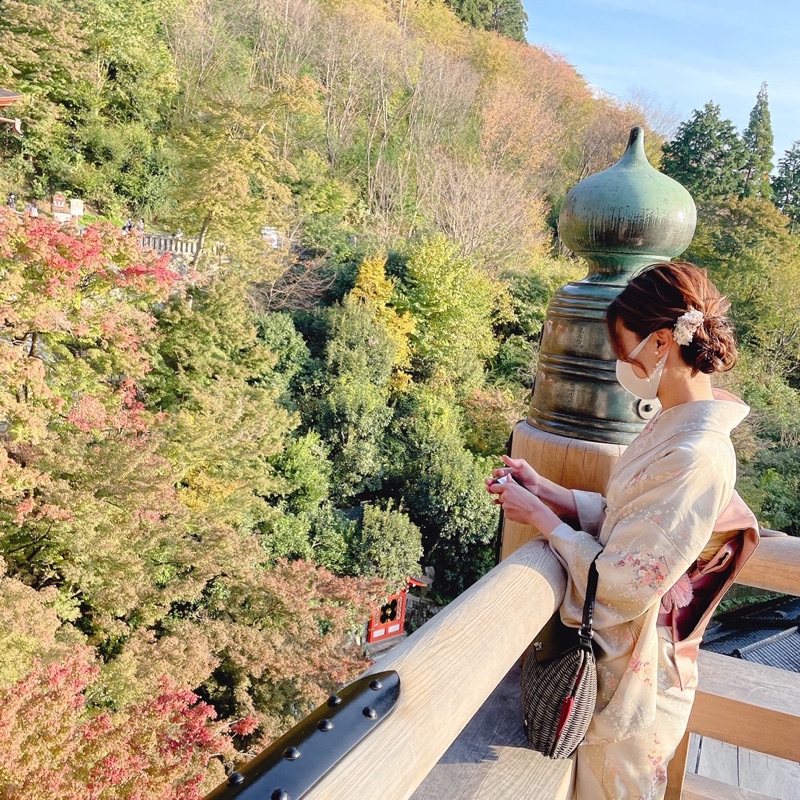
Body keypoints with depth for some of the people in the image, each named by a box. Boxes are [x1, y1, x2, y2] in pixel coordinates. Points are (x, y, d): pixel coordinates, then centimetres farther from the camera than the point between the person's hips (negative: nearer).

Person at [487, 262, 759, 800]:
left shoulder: (693, 458, -32)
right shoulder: (677, 427, -2)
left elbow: (622, 587, -28)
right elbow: (622, 518, 5)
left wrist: (540, 517, -18)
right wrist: (543, 489, -4)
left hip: (633, 674, -8)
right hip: (615, 653, 8)